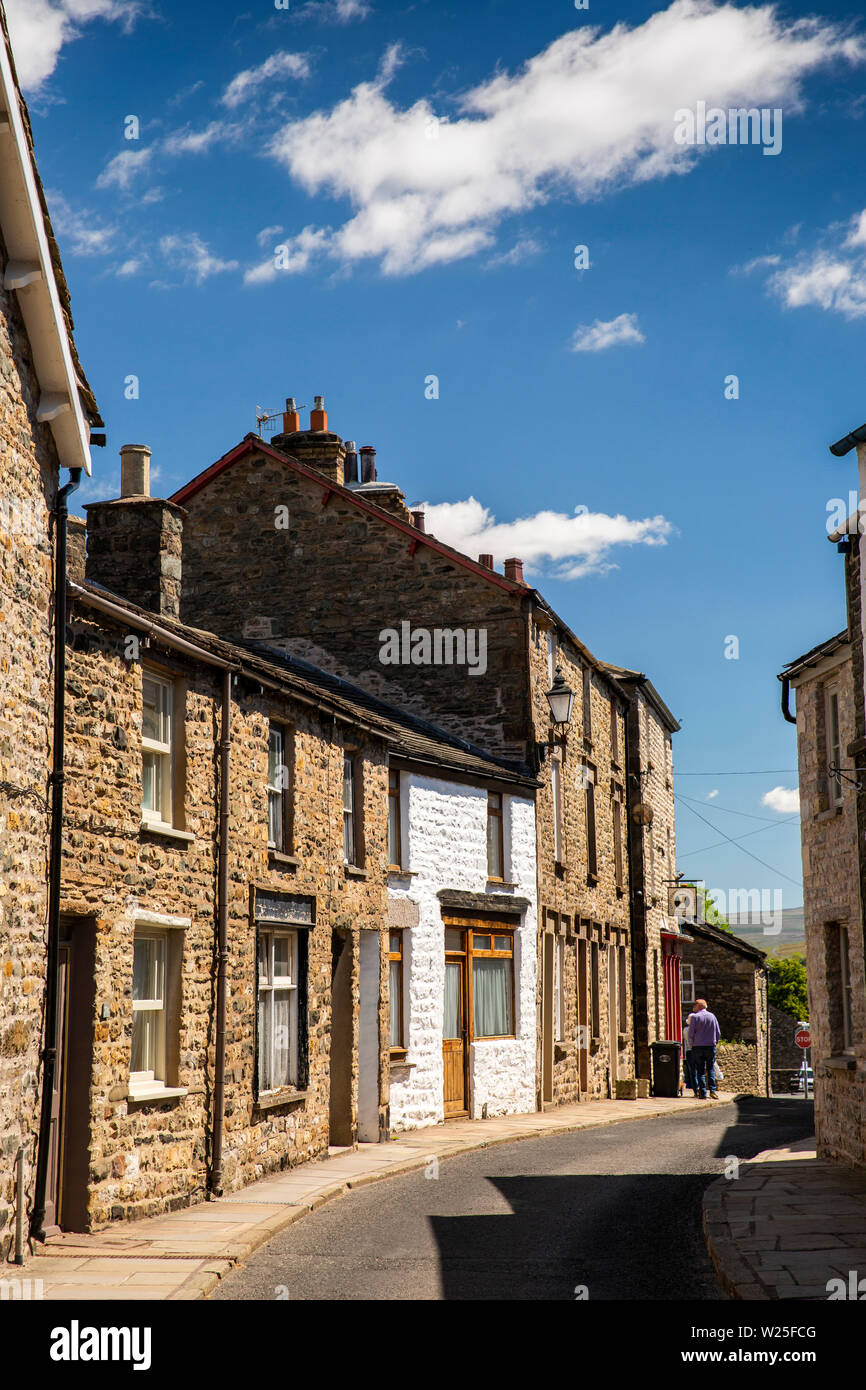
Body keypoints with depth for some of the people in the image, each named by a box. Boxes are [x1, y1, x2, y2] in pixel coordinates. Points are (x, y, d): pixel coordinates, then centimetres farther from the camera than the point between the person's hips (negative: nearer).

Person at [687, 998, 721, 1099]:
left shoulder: (695, 1017, -5)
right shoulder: (712, 1016, 6)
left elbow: (691, 1034, -7)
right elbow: (718, 1033, 7)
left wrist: (691, 1045, 6)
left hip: (698, 1047, -3)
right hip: (711, 1046, 3)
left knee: (700, 1071, 1)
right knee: (711, 1069, 10)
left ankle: (702, 1093, -2)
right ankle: (712, 1090, -2)